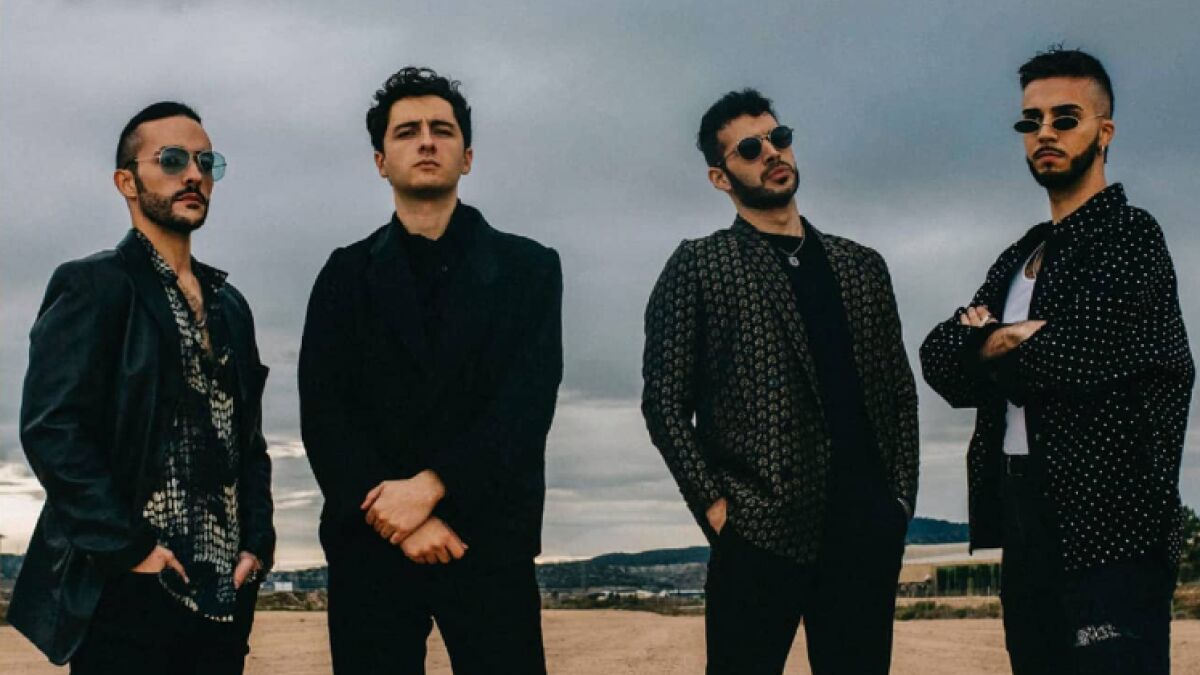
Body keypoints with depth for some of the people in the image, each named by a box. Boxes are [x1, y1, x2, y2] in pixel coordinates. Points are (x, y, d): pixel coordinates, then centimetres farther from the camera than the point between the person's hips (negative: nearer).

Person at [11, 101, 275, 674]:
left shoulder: (230, 307, 17)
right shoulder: (92, 287, -3)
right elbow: (52, 429, -13)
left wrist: (256, 543, 3)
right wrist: (128, 547, -16)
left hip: (222, 593, 6)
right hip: (131, 590, -6)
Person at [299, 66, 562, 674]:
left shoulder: (528, 268, 5)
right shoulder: (347, 275, 8)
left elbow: (528, 406, -6)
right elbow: (323, 415, -1)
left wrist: (429, 487, -16)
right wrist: (399, 518, -12)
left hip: (491, 542, -1)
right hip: (370, 543, 1)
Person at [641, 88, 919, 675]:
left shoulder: (862, 266, 16)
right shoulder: (699, 267, 3)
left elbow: (899, 389, 16)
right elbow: (665, 402, -2)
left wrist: (901, 494, 6)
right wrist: (714, 504, -9)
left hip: (868, 531, 4)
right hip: (759, 532, -3)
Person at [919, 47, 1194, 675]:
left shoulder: (1129, 234, -6)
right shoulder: (1021, 257, 18)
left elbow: (1076, 359, -20)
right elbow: (938, 358, 7)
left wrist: (991, 347, -2)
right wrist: (1008, 344, -12)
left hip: (1106, 525, -8)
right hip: (1025, 516, 8)